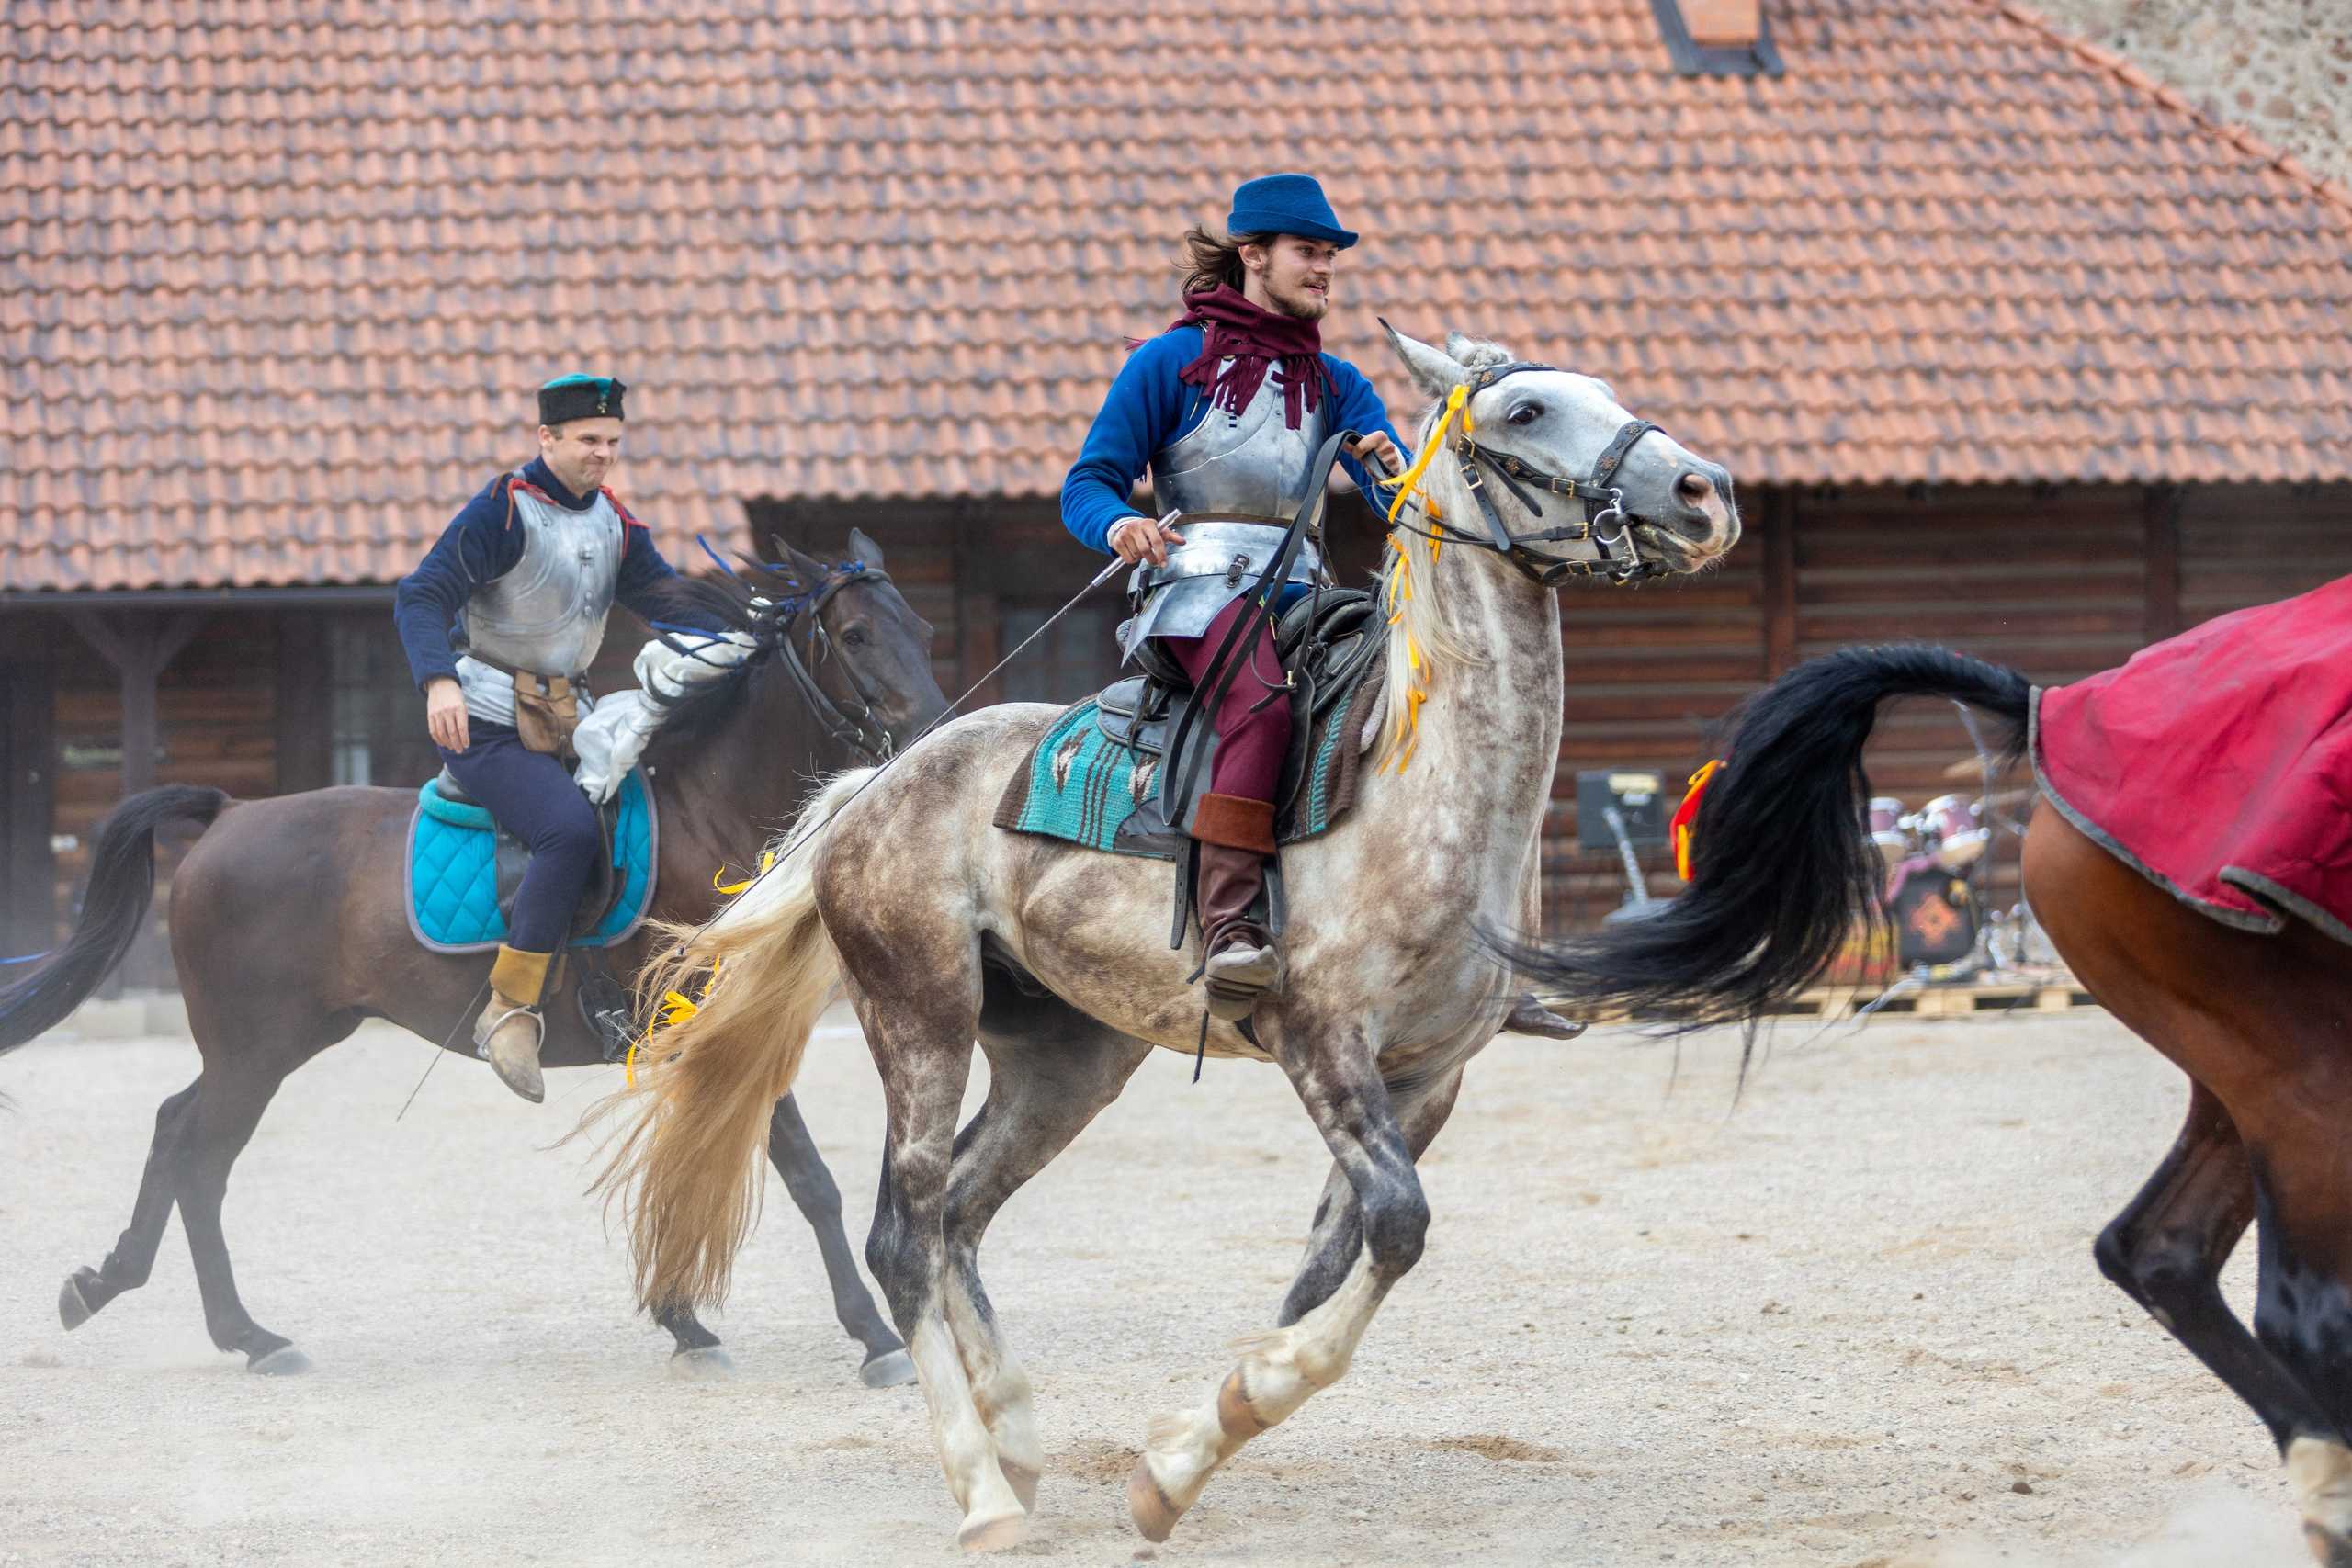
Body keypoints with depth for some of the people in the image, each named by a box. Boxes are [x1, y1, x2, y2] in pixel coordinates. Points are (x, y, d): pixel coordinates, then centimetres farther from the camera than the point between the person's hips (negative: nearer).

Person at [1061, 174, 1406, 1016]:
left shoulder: (1335, 385, 18)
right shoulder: (1171, 362, 5)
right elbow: (1088, 484, 4)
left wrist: (1393, 468, -18)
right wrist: (1120, 524, -20)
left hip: (1297, 592, 5)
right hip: (1197, 589, -5)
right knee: (1265, 691, -37)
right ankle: (1229, 920, -44)